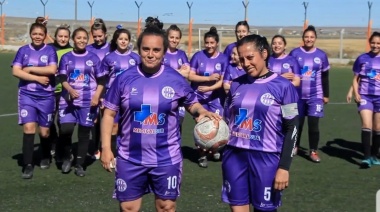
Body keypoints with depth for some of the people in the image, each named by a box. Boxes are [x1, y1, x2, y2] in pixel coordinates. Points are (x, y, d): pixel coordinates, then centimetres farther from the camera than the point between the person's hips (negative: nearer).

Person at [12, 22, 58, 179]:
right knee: (28, 127, -13)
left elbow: (52, 70, -15)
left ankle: (45, 157, 35)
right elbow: (16, 71, -5)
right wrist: (38, 78, -12)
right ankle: (28, 165, -4)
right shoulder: (23, 50, 5)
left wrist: (30, 68, -11)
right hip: (27, 95, 0)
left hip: (46, 97, 0)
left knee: (44, 131, 8)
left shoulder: (50, 51, 1)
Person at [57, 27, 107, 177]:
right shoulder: (66, 58, 7)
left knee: (84, 132, 3)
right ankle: (67, 157, 12)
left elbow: (101, 80, 5)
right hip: (69, 100, 0)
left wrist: (96, 96, -9)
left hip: (88, 101, 0)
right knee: (65, 129, -14)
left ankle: (80, 164, 15)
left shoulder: (93, 58, 6)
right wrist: (70, 90, -20)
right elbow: (62, 78, 0)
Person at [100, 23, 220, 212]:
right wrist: (106, 147, -4)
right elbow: (109, 113, 1)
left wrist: (203, 111, -15)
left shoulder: (176, 80, -6)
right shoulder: (124, 79, -5)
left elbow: (192, 104, 8)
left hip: (166, 159, 0)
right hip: (130, 158, 1)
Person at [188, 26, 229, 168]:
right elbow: (190, 76, -7)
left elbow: (222, 81, -8)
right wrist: (209, 78, -16)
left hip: (215, 98, 0)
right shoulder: (198, 56, -4)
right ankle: (202, 155, 18)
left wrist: (208, 88, -22)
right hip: (199, 97, 0)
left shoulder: (223, 59, -4)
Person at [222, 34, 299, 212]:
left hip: (266, 158, -3)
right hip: (234, 156, 4)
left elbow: (291, 129, -5)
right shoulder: (236, 85, 7)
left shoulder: (283, 87, -5)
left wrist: (284, 167, -9)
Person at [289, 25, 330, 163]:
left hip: (315, 96, 0)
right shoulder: (294, 53, -3)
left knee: (313, 124, -4)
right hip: (297, 95, 0)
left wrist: (326, 95, 8)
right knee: (297, 122, 12)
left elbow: (325, 77, 8)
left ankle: (313, 151, 7)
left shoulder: (321, 55, 1)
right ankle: (295, 146, 31)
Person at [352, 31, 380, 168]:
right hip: (365, 96, -2)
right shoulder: (362, 58, 1)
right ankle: (367, 157, -14)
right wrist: (356, 94, -6)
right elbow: (355, 79, 6)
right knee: (367, 125, -15)